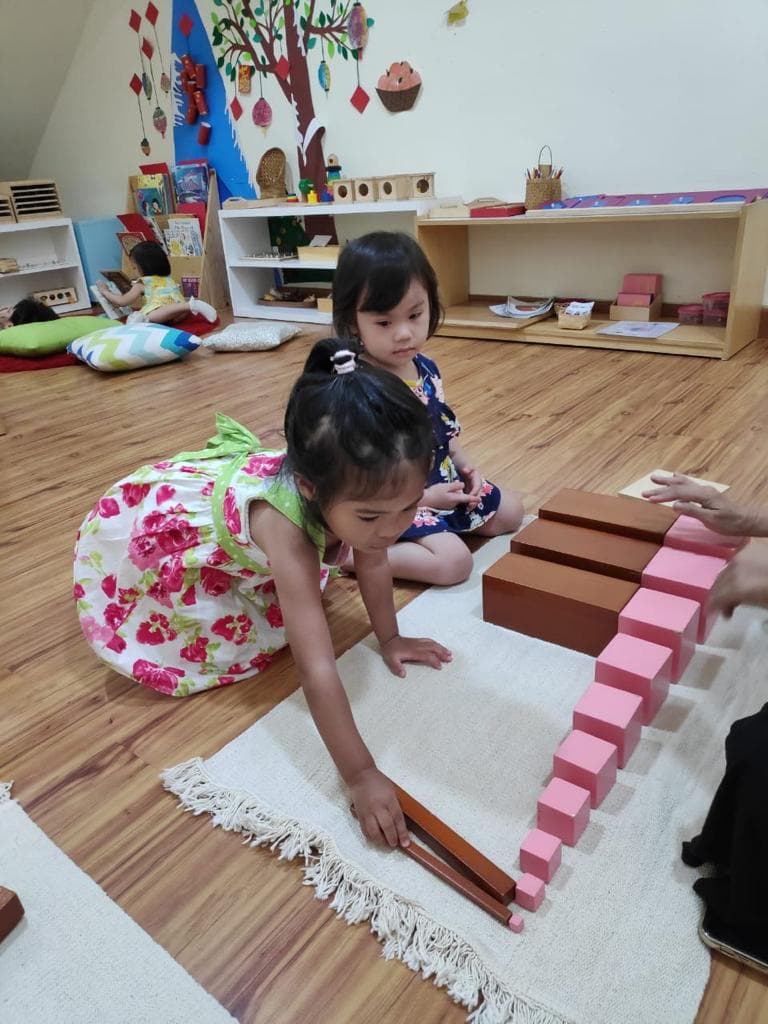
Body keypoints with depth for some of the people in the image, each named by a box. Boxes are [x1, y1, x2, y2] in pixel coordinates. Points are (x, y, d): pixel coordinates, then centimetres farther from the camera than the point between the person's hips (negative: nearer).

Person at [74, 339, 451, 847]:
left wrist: (390, 638, 1)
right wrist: (360, 776, -42)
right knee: (240, 638, -9)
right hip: (148, 528, -6)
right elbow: (317, 669, -44)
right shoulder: (286, 528, -45)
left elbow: (373, 563, -6)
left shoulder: (353, 492, -26)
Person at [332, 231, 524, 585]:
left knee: (509, 511, 17)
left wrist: (465, 466, -2)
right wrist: (422, 499, -23)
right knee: (453, 560, -24)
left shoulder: (426, 369, -2)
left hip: (444, 483, 9)